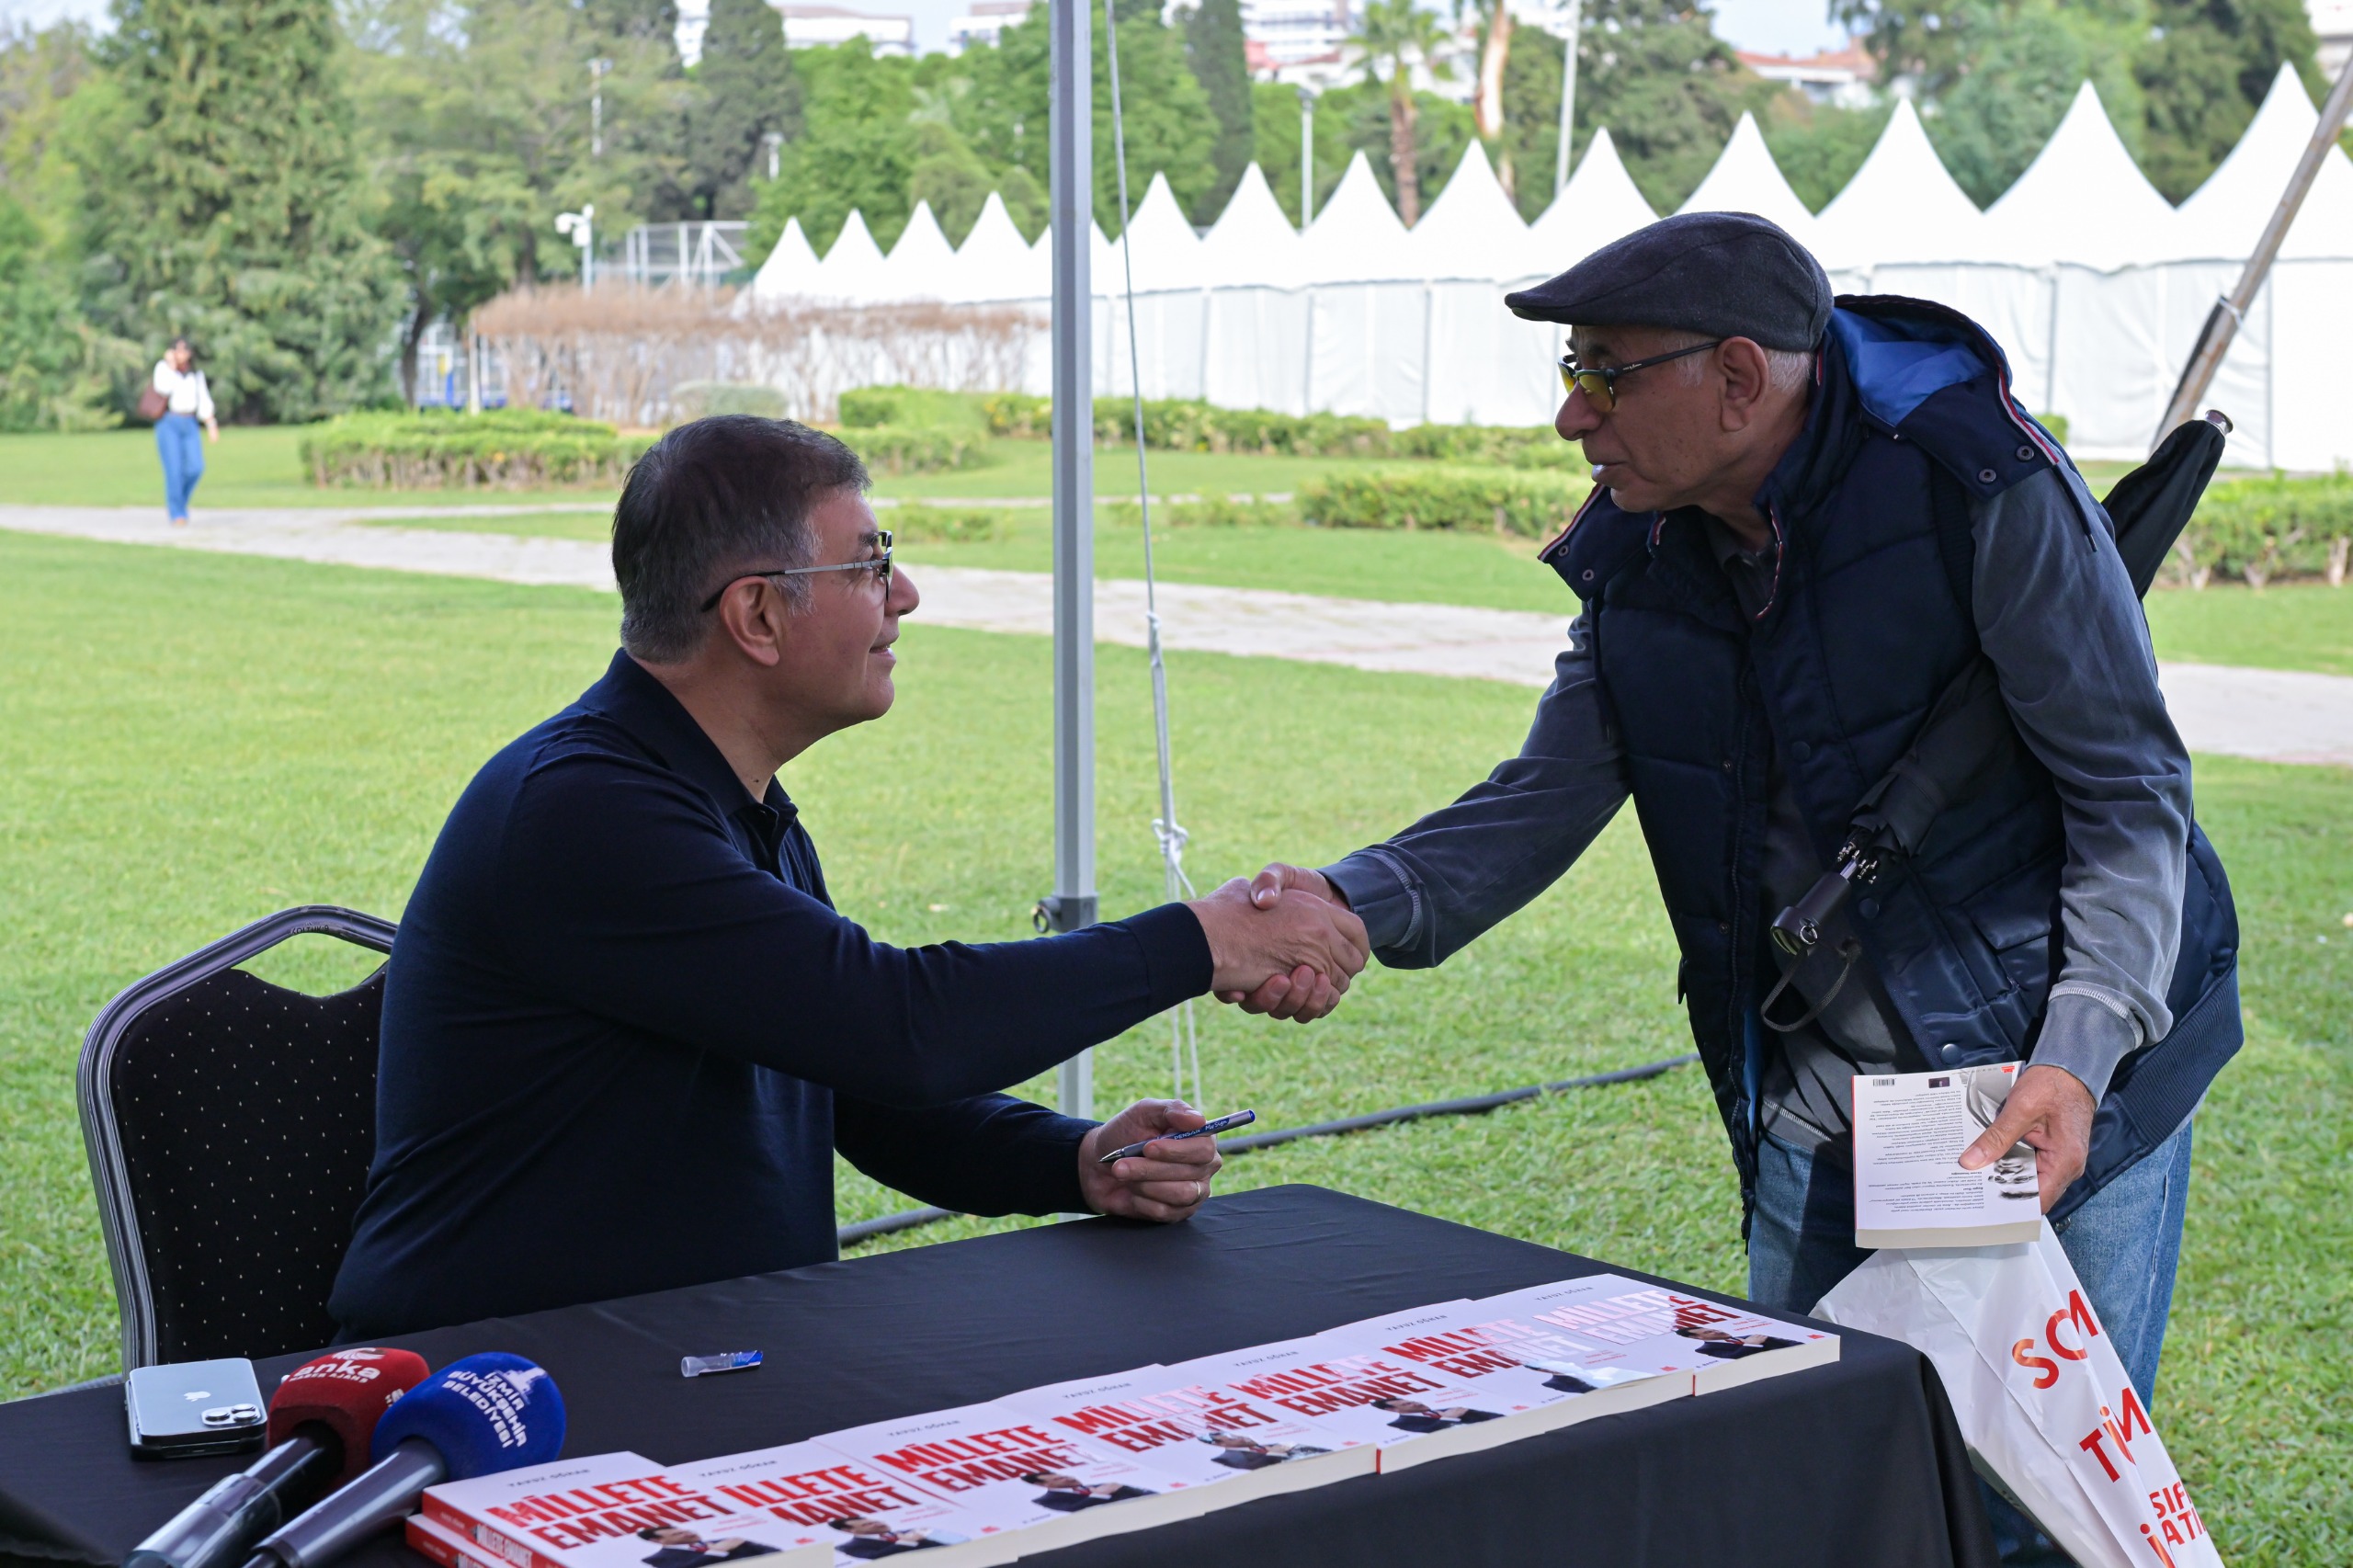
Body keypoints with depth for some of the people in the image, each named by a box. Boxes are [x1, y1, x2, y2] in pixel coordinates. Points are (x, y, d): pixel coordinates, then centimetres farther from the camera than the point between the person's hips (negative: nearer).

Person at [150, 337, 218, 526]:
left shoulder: (196, 374, 14)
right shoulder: (163, 367, 1)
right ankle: (177, 514, -7)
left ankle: (174, 501, 13)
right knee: (174, 469, -12)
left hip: (189, 425, 4)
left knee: (196, 468, -11)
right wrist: (171, 366, -12)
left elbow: (204, 402, 14)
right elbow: (163, 389, -17)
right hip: (168, 423, -4)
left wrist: (212, 426, 6)